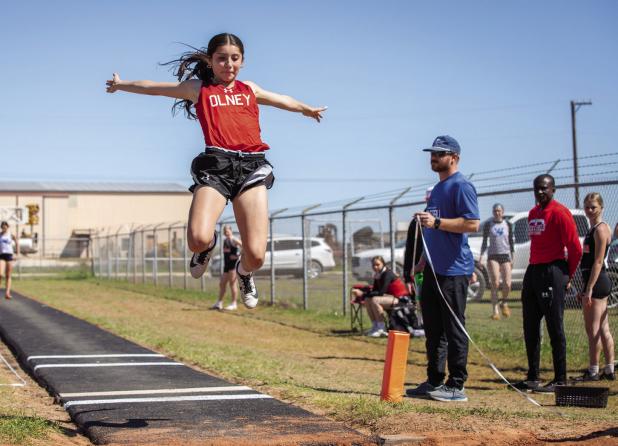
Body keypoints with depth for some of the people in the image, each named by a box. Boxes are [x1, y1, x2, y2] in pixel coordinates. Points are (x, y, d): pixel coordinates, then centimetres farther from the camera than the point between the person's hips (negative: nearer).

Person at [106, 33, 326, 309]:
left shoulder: (250, 89, 26)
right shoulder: (198, 88, 17)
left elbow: (281, 100, 46)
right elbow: (153, 88, 28)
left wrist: (306, 109, 62)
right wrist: (121, 85, 37)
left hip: (252, 166, 2)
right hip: (217, 164, -2)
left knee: (256, 255, -14)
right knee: (197, 240, -27)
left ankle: (244, 272, 27)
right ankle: (209, 245, 15)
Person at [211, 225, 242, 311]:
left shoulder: (234, 240, -9)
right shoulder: (225, 241, 15)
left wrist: (239, 256, -17)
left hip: (234, 264, -9)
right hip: (226, 265, 9)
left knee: (232, 283, -7)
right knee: (222, 284, 9)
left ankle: (234, 304, -2)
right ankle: (219, 303, 17)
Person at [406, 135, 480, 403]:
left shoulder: (461, 186, -9)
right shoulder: (437, 189, 20)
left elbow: (473, 223, -20)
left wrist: (436, 222, -23)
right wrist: (423, 260, 24)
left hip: (453, 271, -10)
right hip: (433, 269, 10)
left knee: (454, 329, -6)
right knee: (432, 328, 13)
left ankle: (456, 386, -1)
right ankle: (434, 382, 21)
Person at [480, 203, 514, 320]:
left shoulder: (508, 224, 8)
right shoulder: (488, 225, 5)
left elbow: (511, 242, 12)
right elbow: (484, 241, 8)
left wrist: (512, 258, 9)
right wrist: (481, 256, -2)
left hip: (505, 255, 1)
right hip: (492, 256, -1)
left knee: (507, 284, -7)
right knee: (495, 284, -11)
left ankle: (504, 303, 21)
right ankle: (495, 310, -7)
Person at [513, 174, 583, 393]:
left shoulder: (560, 213, -10)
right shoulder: (533, 213, 16)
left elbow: (575, 248, -11)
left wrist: (568, 276, -3)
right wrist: (534, 267, 16)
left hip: (552, 273, -9)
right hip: (532, 271, 9)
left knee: (555, 327, -5)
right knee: (530, 326, 10)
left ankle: (560, 380, 2)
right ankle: (533, 377, 17)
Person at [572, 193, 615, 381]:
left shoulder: (601, 229, -12)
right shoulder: (594, 229, 17)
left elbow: (598, 261, -18)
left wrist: (589, 289, -22)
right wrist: (585, 289, 21)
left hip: (597, 282, -10)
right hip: (599, 283, 10)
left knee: (593, 329, -5)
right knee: (603, 329, 12)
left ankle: (593, 371, -1)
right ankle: (609, 370, 16)